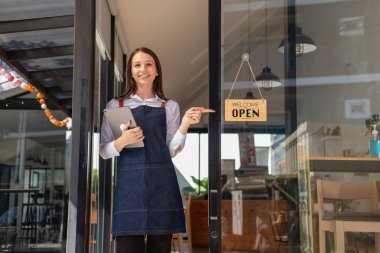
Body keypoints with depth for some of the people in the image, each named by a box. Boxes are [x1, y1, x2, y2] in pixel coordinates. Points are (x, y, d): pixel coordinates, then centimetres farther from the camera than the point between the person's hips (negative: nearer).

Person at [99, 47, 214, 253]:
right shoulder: (116, 105, 11)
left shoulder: (169, 107, 14)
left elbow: (172, 150, 7)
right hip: (129, 184, -1)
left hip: (162, 184, 1)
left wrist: (185, 123, -6)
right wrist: (122, 141, -12)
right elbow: (104, 151, 8)